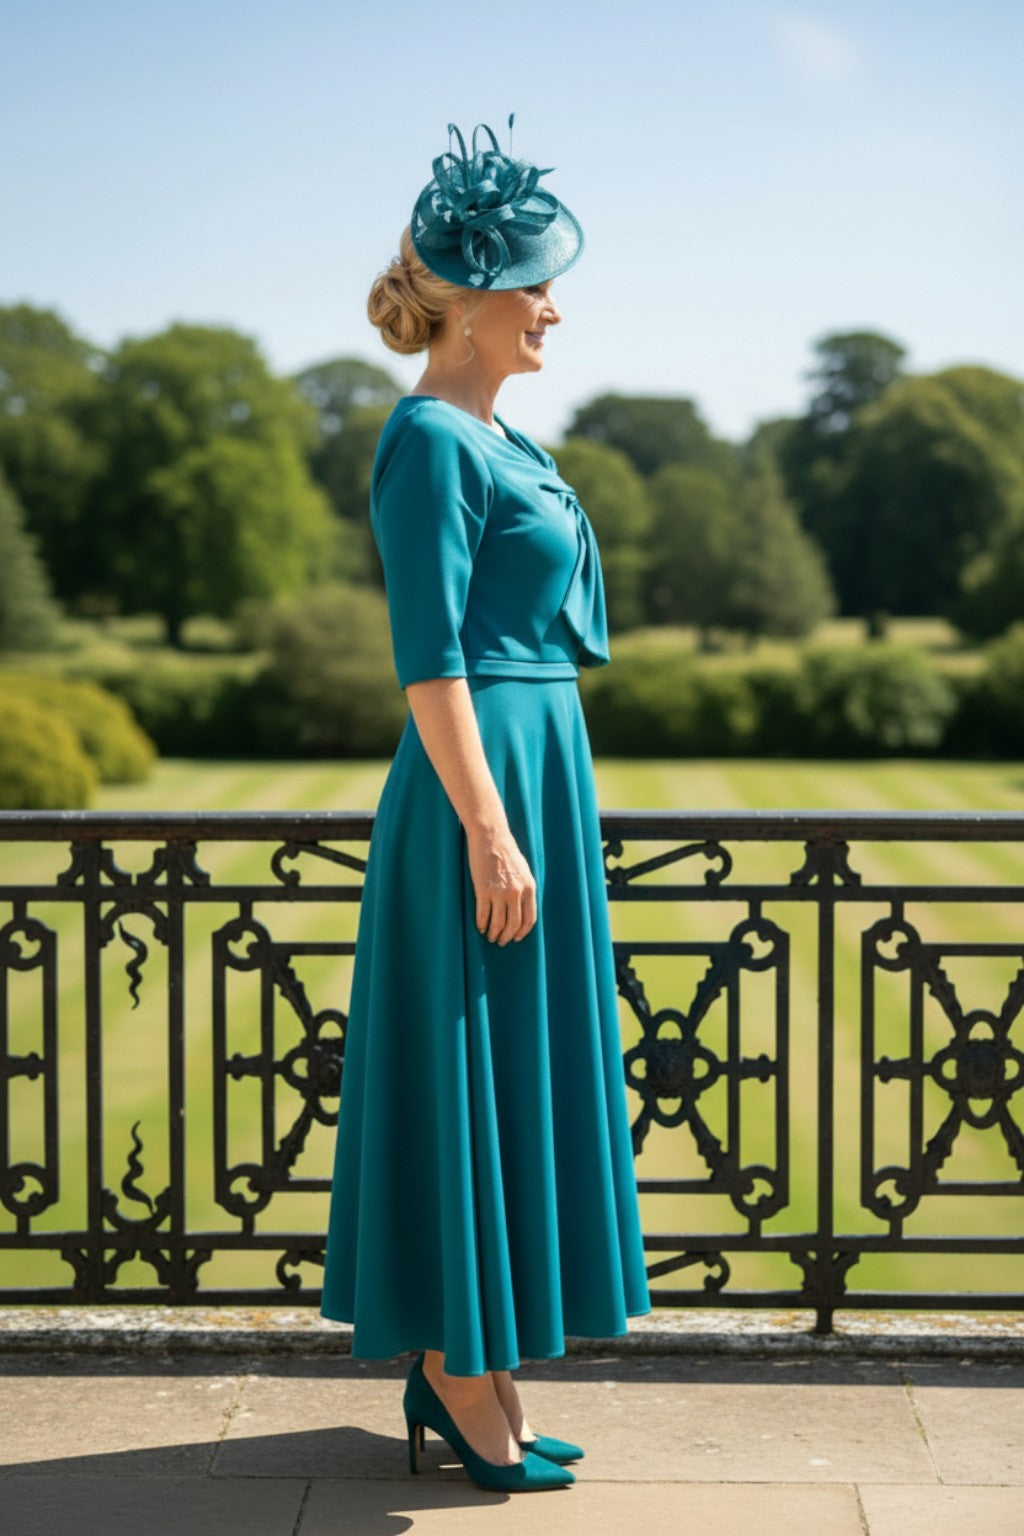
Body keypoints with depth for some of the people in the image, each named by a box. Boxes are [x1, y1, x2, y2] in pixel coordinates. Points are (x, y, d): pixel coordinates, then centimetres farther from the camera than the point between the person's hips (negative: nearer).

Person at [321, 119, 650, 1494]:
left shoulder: (489, 439, 17)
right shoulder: (430, 441, -13)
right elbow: (430, 657, -19)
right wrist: (490, 832, -21)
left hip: (535, 777, 10)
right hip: (487, 786, -10)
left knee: (517, 1070, 13)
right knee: (475, 1073, -3)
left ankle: (462, 1371, 21)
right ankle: (461, 1378, 8)